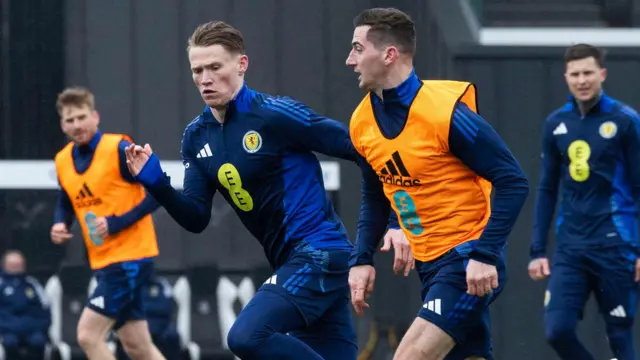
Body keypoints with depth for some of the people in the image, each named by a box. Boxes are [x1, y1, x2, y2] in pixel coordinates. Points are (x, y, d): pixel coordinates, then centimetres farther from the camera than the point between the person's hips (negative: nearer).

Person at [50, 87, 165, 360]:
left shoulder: (119, 149, -13)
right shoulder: (63, 161, 7)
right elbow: (66, 203, 24)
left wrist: (117, 223, -20)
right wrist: (60, 225, 1)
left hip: (130, 257, -7)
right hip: (103, 262, 7)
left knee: (88, 334, -14)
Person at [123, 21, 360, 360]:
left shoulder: (274, 114, -13)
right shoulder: (196, 137, 8)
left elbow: (358, 147, -11)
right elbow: (196, 218, 9)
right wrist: (156, 183, -8)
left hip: (319, 252, -8)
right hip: (289, 262, 8)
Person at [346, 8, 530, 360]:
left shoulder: (446, 112, -19)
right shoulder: (362, 122, 3)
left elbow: (513, 182, -17)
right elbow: (375, 199, 19)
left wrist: (485, 255, -23)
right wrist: (361, 259, 6)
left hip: (469, 263, -8)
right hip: (429, 265, 8)